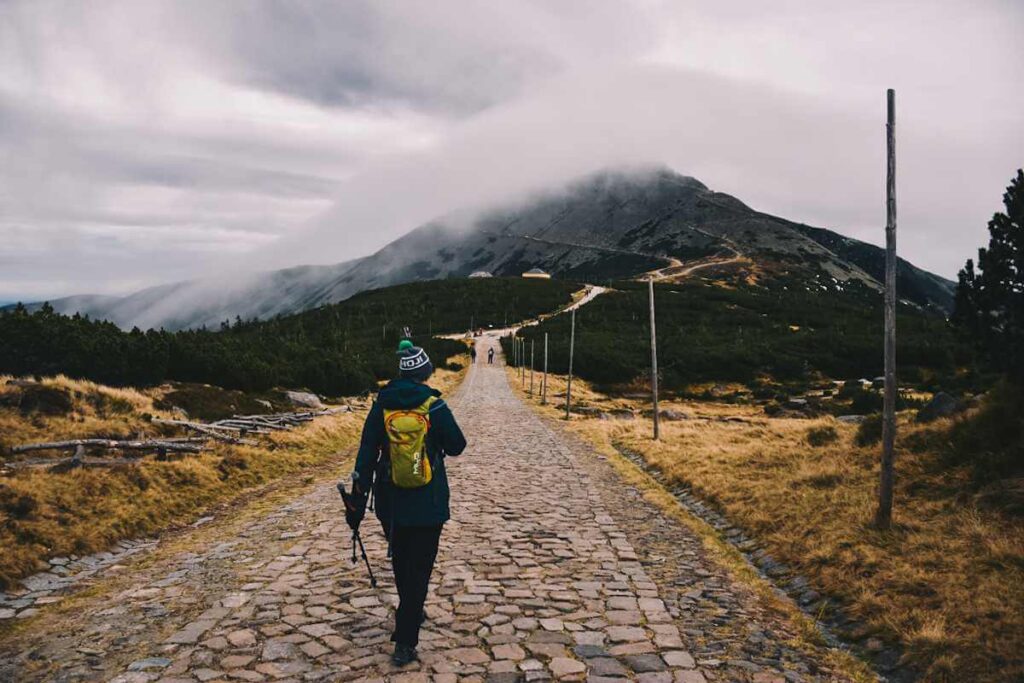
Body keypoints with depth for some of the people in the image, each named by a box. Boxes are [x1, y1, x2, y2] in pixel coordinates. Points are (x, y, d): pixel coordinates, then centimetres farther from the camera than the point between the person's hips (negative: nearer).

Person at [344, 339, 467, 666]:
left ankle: (412, 613, 44)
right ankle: (405, 642, 4)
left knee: (401, 563, 23)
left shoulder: (382, 405, -4)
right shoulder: (435, 407, -13)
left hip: (390, 503, 4)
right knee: (419, 570, 5)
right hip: (428, 504, -3)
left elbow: (366, 456, -4)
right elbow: (457, 446, -1)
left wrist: (357, 501, 1)